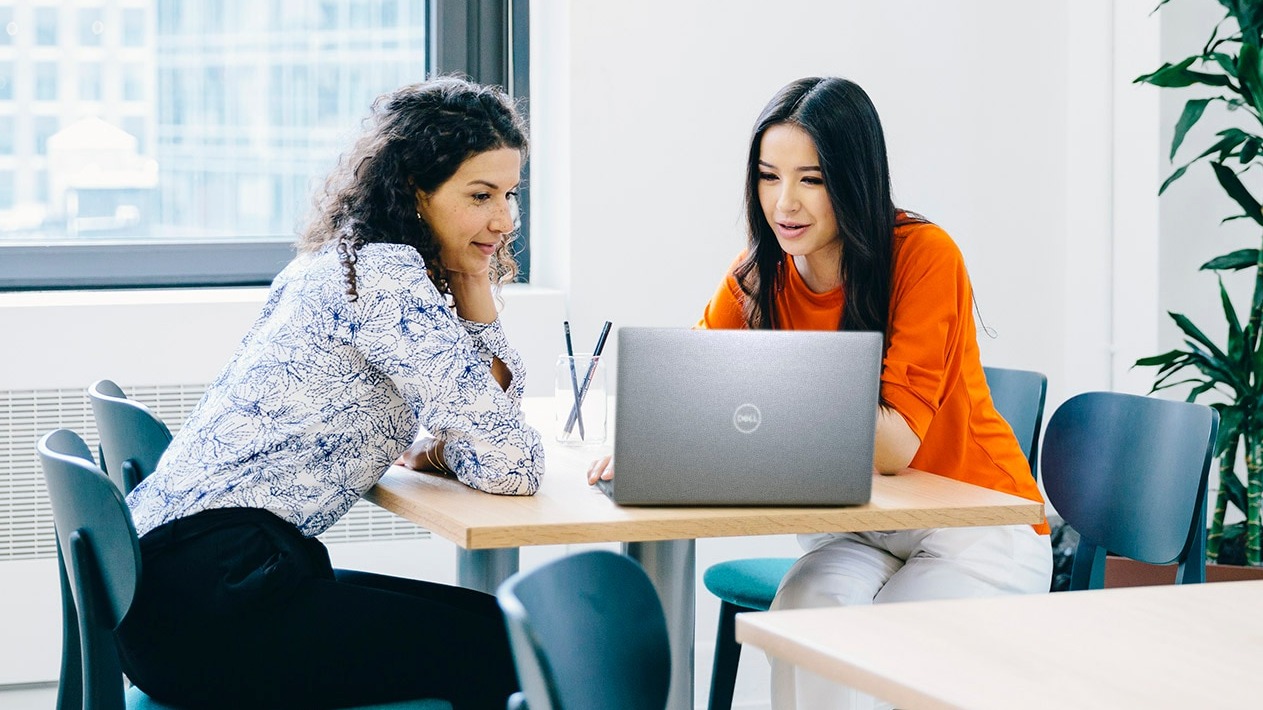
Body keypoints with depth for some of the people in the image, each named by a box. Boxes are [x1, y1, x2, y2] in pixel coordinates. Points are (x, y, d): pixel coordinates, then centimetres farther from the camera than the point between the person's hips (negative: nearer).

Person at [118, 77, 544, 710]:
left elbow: (498, 403, 22)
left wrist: (475, 294, 8)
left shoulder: (341, 262, 17)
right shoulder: (387, 273, -12)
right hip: (212, 595, -10)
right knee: (509, 652, -5)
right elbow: (507, 467, -14)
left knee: (497, 622, 15)